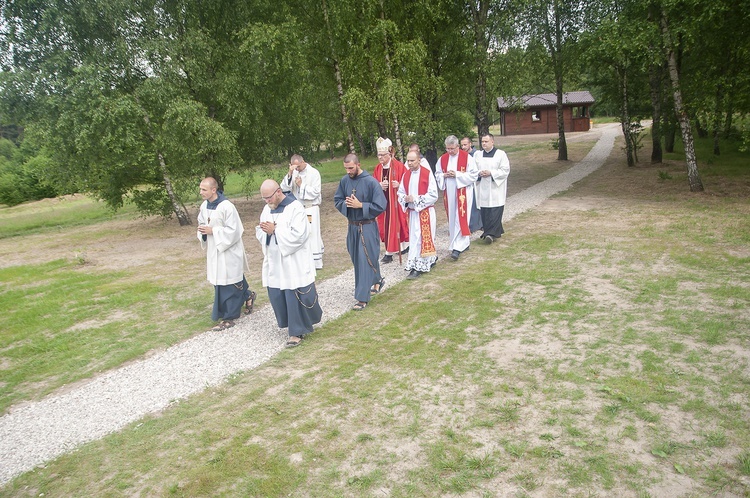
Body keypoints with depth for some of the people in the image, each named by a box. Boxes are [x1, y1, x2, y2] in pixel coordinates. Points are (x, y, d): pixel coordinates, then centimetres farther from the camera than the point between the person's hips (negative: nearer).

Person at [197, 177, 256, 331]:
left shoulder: (227, 207, -20)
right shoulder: (204, 206, 3)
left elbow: (233, 230, -20)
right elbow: (202, 224, 16)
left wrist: (212, 231, -21)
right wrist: (202, 231, -7)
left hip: (228, 251, -7)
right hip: (214, 251, 7)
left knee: (227, 284, 0)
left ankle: (228, 317, 11)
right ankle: (248, 295, 41)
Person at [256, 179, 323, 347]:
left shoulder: (295, 208, -14)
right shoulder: (267, 209, 9)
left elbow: (298, 235, -21)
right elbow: (259, 232, 12)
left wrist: (275, 230, -21)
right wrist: (266, 231, -11)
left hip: (293, 262, -7)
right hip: (274, 261, 7)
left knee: (294, 296, -2)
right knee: (276, 295, 10)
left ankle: (297, 332, 12)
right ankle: (295, 324, 29)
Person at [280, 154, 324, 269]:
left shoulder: (314, 173, -7)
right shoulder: (293, 173, 4)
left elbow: (315, 192, -11)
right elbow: (284, 188, -6)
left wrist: (301, 185, -13)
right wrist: (290, 173, -16)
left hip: (311, 209, -4)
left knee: (312, 234, -2)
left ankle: (316, 262, 6)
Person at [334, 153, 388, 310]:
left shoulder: (371, 182, -15)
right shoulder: (344, 181, 0)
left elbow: (380, 206, -15)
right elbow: (337, 200, 9)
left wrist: (360, 205, -21)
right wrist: (346, 204, -13)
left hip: (367, 227, -6)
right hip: (352, 226, 6)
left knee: (365, 260, -4)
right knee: (356, 259, 16)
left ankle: (362, 297, 4)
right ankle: (377, 280, 41)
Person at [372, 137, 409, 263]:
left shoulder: (399, 166, -10)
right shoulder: (378, 168, 8)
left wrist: (399, 185, -26)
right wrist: (379, 186, -11)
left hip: (396, 201, -6)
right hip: (383, 202, 6)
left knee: (395, 223, -1)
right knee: (385, 225, 7)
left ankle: (390, 252, 6)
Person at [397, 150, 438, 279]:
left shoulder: (427, 173, -11)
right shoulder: (406, 175, 6)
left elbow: (433, 195, -14)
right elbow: (400, 193, 12)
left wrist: (416, 199, -18)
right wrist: (405, 198, -11)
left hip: (426, 212, -6)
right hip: (412, 212, 6)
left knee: (423, 238, -2)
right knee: (415, 237, 10)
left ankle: (418, 266, 2)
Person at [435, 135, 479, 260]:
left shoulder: (467, 157, -6)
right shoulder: (442, 159, 8)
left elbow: (474, 174, -8)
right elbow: (437, 174, 15)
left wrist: (457, 174, -17)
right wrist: (445, 175, -8)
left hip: (463, 192, -5)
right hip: (449, 193, 5)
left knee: (461, 219, -9)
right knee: (453, 219, 8)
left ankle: (457, 247, -10)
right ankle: (464, 243, 23)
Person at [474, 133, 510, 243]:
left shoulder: (501, 154, -2)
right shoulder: (478, 155, 11)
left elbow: (505, 170, -6)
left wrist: (491, 173, -16)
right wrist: (479, 173, -10)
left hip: (496, 188, -4)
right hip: (482, 189, 4)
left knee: (495, 211, -9)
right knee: (485, 212, 4)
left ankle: (491, 234, -10)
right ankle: (496, 231, 17)